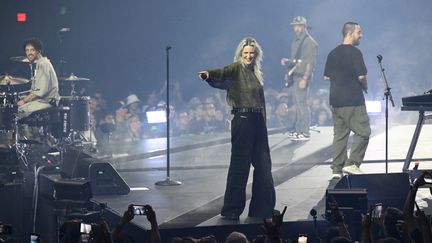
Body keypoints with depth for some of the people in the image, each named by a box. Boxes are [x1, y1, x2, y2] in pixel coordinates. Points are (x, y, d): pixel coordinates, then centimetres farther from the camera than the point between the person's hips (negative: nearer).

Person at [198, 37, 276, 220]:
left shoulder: (256, 72, 15)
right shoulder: (236, 68, -5)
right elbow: (222, 73, -26)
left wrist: (263, 122, 18)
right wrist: (208, 74, -48)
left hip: (258, 121, 7)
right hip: (242, 120, -7)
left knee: (263, 165, 9)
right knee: (239, 165, -6)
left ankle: (262, 208, 18)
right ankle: (231, 210, 0)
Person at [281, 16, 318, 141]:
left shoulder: (309, 42, -9)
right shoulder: (295, 41, 18)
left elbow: (311, 62, -15)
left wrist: (305, 79, -21)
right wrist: (286, 61, 10)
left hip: (302, 76, -9)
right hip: (294, 76, 9)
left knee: (302, 103, -10)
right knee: (297, 103, 10)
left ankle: (305, 132, -9)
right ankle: (298, 129, 16)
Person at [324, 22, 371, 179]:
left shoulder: (333, 53, 11)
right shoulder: (354, 52, -11)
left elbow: (326, 76, 14)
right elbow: (361, 76, -16)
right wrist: (365, 88, 3)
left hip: (335, 99, 8)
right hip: (353, 100, -8)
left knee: (339, 134, 10)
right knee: (363, 131, -1)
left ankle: (337, 169, 9)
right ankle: (352, 164, -9)